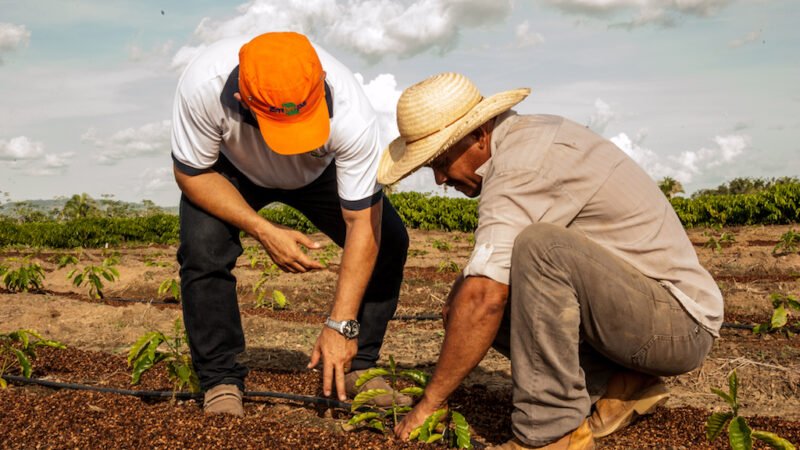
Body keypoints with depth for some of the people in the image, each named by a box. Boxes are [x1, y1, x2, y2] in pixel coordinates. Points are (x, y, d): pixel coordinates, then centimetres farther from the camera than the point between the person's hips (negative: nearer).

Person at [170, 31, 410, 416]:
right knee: (202, 249, -26)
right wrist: (264, 232, -32)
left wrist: (340, 325, -35)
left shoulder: (352, 115, -40)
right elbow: (191, 173, -22)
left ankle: (353, 369, 1)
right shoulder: (203, 84, -39)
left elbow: (363, 224, -33)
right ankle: (220, 381, -6)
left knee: (388, 241, -16)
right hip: (229, 169, 0)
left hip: (319, 171, 1)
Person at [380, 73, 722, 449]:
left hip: (681, 322, -10)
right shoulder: (531, 132, 8)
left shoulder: (521, 168, -21)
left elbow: (485, 300, -28)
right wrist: (463, 286, 0)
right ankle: (616, 385, 4)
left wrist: (429, 402, -19)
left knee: (540, 246, -33)